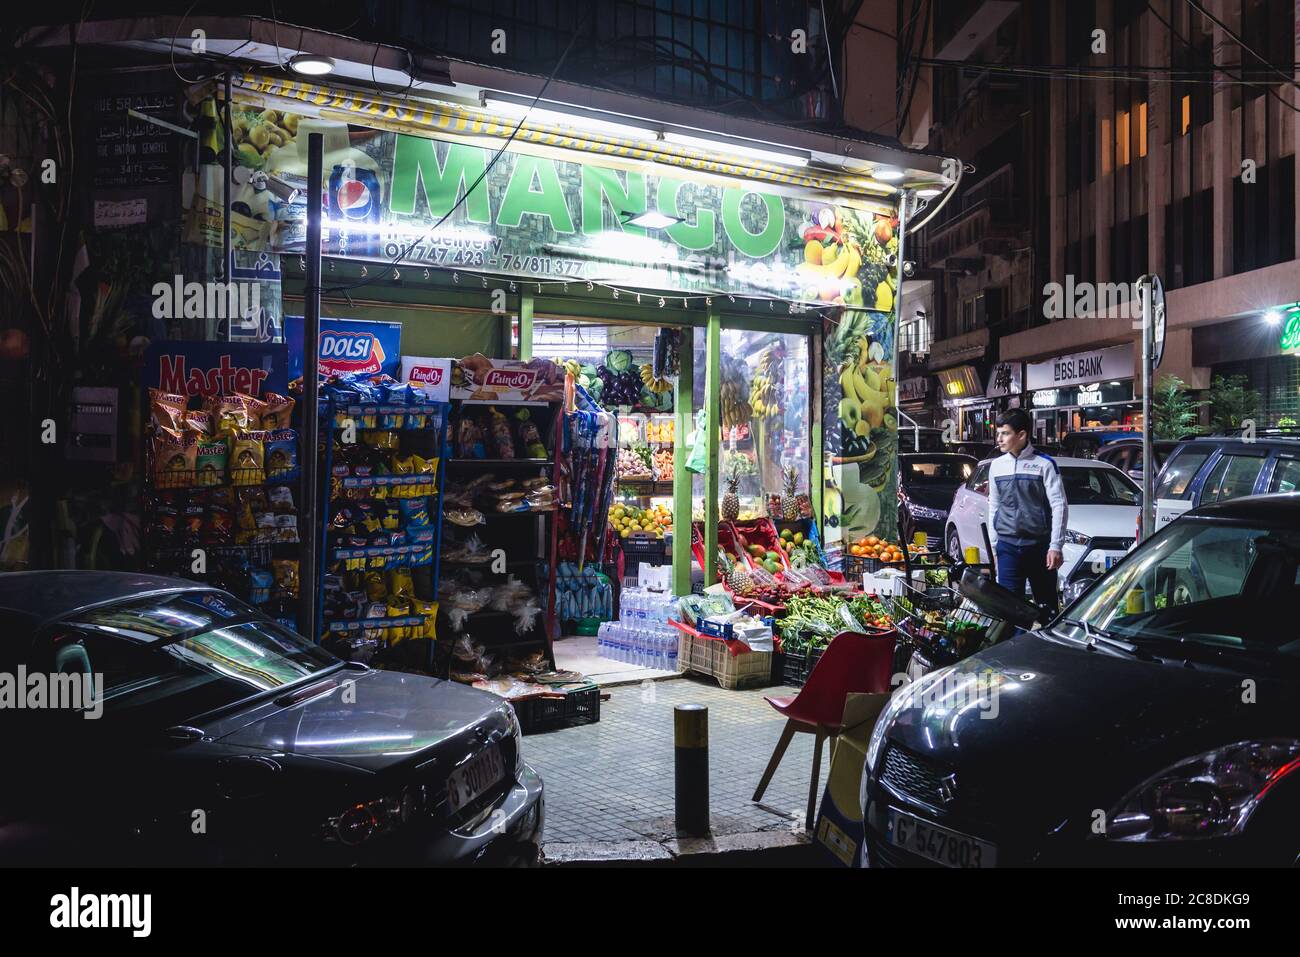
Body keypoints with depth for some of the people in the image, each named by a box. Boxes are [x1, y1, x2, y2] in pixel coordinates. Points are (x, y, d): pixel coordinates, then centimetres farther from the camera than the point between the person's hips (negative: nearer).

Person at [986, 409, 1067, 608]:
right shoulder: (997, 465, 9)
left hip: (1039, 545, -3)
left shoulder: (1044, 464, -4)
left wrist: (1055, 546, -10)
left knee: (1047, 602, 6)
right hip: (1007, 545, 3)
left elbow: (1059, 506, -5)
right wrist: (992, 546, 12)